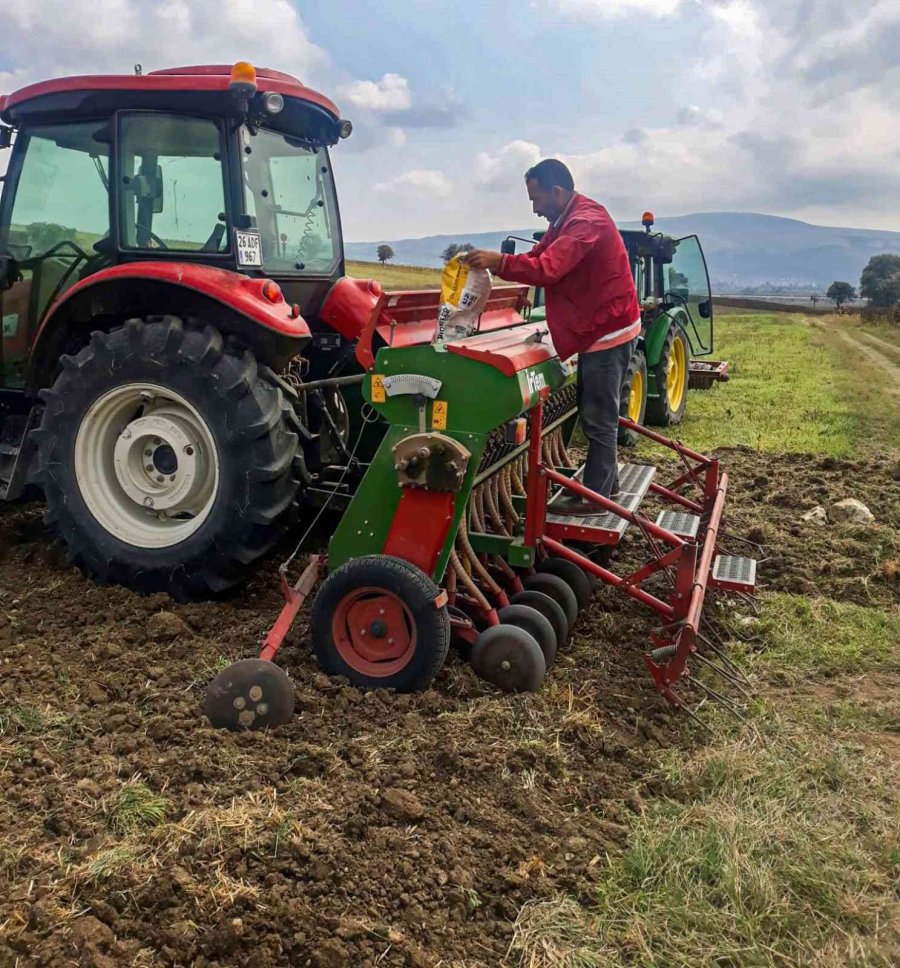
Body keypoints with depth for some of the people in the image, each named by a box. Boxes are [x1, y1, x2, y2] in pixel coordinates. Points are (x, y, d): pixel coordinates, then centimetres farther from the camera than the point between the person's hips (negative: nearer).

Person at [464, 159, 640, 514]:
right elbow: (538, 256, 8)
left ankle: (594, 496, 4)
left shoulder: (587, 221, -22)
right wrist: (496, 262, -5)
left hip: (608, 329, -10)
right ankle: (606, 480, 29)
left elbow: (548, 268, -34)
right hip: (597, 327, 10)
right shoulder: (566, 220, 12)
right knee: (596, 411, 17)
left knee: (598, 417, -4)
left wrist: (499, 262, -33)